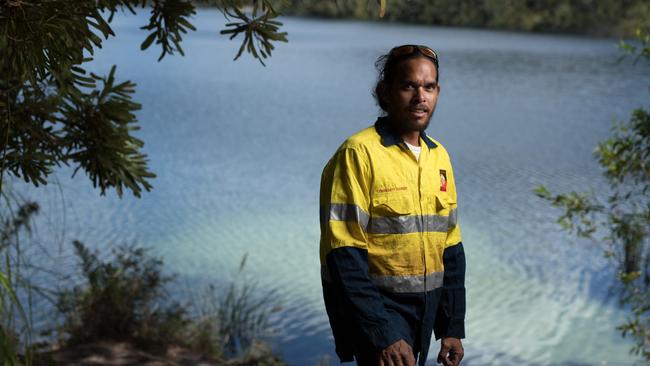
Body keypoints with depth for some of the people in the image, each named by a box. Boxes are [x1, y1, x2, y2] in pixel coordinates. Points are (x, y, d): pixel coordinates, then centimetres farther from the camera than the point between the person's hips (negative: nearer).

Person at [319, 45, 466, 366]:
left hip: (425, 313, 7)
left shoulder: (439, 157, 8)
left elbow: (450, 251, 12)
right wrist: (381, 335, -21)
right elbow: (343, 257, -18)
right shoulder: (359, 153, -13)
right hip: (378, 308, -7)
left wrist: (453, 327, 9)